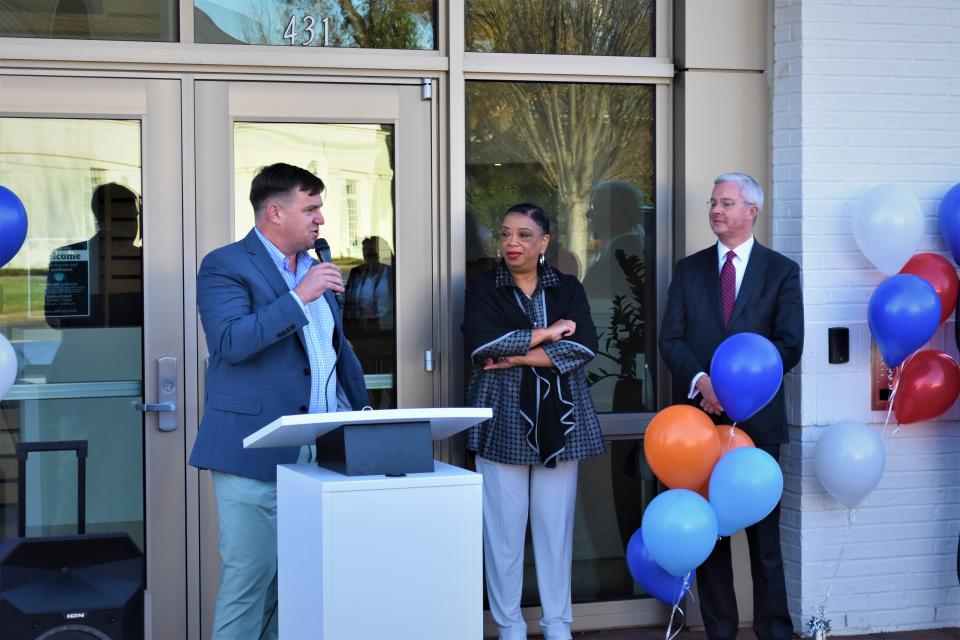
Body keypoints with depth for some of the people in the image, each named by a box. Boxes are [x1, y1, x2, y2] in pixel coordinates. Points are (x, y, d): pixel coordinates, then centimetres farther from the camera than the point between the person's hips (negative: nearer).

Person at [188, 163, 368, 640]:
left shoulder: (314, 269, 18)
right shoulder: (225, 266, -5)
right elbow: (231, 342, -20)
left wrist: (362, 409, 19)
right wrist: (299, 296, -21)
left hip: (323, 451, 7)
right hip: (258, 454, -7)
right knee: (249, 579, -5)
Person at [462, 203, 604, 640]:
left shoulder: (568, 288, 9)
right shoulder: (483, 288, 5)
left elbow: (584, 346, -6)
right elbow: (481, 343, -12)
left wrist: (517, 356, -12)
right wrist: (547, 333, -9)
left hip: (558, 421, 1)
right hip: (503, 420, -1)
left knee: (556, 523, 3)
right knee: (503, 526, -1)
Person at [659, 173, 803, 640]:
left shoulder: (782, 271, 4)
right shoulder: (689, 269, 11)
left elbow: (789, 346, -4)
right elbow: (671, 339, 4)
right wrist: (700, 382, -15)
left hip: (756, 416, -2)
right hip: (699, 413, 2)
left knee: (764, 531, 2)